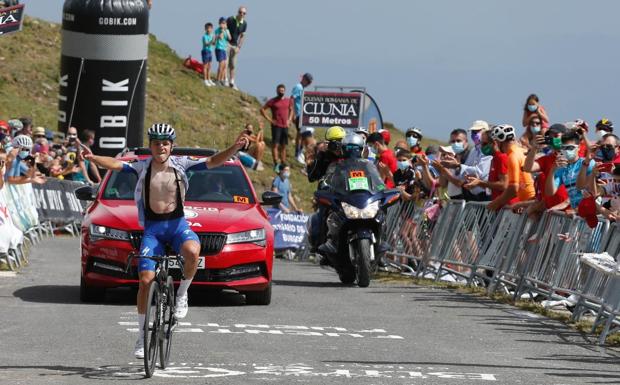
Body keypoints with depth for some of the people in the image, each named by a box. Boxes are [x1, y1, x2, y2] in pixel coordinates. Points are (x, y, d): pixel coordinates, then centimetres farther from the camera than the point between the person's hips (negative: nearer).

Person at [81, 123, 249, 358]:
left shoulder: (180, 164, 0)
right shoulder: (142, 167, 1)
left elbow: (213, 162, -6)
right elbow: (114, 164, -11)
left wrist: (235, 148, -21)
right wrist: (93, 158, -30)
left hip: (177, 224, -1)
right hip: (152, 228, 1)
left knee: (192, 251, -35)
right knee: (145, 280, -8)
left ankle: (182, 294, -7)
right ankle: (143, 335, 5)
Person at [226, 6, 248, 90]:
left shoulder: (244, 24, -2)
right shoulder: (230, 19, -14)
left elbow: (242, 36, 5)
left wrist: (238, 47, -1)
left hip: (235, 45, 4)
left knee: (233, 65, 10)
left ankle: (232, 82, 16)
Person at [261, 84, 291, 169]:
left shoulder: (288, 101, 10)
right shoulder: (272, 101, -3)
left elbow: (291, 110, 27)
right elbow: (262, 110, -2)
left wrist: (289, 120, 11)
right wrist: (269, 119, -8)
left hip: (285, 126, 5)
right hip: (276, 126, -5)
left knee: (283, 145, 10)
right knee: (275, 144, -10)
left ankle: (283, 163, 16)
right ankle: (276, 163, -14)